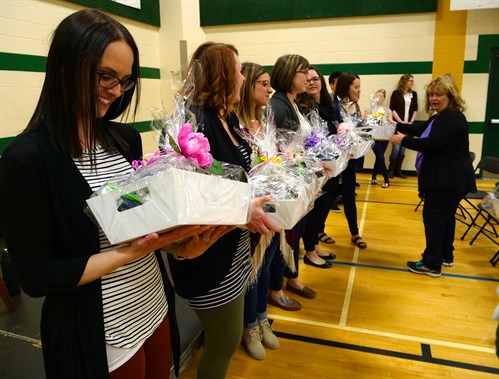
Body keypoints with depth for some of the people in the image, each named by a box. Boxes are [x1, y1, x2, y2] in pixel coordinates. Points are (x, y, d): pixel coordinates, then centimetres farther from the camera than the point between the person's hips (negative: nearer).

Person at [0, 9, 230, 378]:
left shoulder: (127, 138, 0)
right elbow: (37, 277, -18)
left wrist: (179, 234, -12)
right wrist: (131, 251, -24)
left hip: (155, 307, 6)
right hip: (98, 335, -6)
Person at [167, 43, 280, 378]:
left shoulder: (228, 116, 7)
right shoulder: (196, 122, -23)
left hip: (234, 249, 9)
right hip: (210, 254, -9)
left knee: (226, 339, 25)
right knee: (225, 343, 11)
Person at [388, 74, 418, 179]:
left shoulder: (413, 94, 10)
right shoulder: (396, 93, -1)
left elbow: (415, 109, 12)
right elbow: (392, 109, -5)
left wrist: (411, 121, -2)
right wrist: (401, 122, -12)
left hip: (408, 125, 4)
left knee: (403, 148, 5)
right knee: (396, 148, -7)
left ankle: (398, 170, 13)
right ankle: (391, 170, 6)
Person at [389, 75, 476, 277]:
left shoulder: (452, 118, -19)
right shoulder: (440, 117, 16)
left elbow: (432, 144, -28)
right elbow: (420, 130, 22)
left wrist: (403, 140, -19)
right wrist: (397, 126, 12)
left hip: (449, 181, -11)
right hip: (446, 179, 11)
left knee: (433, 217, -7)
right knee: (445, 216, 19)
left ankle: (432, 264, 1)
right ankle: (446, 255, 34)